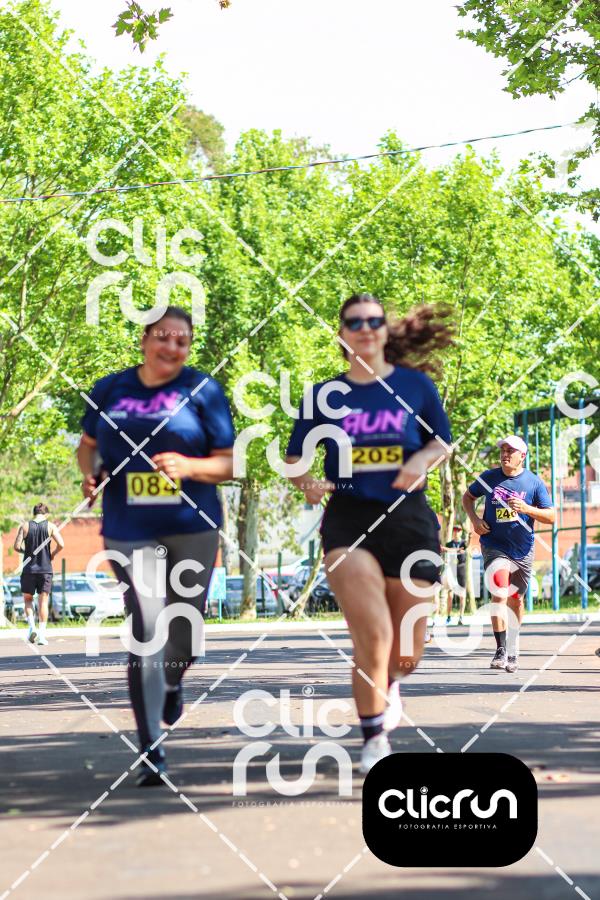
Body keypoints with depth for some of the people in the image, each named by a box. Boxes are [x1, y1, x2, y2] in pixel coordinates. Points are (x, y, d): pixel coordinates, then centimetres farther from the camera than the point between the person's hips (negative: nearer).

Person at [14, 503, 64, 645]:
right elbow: (61, 544, -11)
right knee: (43, 602, 4)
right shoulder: (50, 526, -1)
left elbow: (17, 546, -7)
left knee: (28, 599, 16)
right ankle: (42, 634, -3)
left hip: (29, 569, 0)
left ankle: (31, 626, -5)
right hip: (45, 569, 0)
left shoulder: (25, 526, 0)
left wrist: (26, 551, 12)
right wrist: (52, 554, 7)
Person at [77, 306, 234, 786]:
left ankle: (173, 684, 48)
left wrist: (190, 466, -19)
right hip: (129, 530, 0)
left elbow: (228, 463, 1)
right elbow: (87, 444, 21)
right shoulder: (110, 390, 7)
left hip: (192, 528, 0)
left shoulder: (203, 390, 0)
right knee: (147, 631, -11)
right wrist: (90, 472, -1)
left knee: (185, 628, 9)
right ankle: (151, 751, -7)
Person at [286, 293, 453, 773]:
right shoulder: (324, 396, 3)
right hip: (349, 521, -1)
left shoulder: (415, 385, 3)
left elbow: (442, 442, 13)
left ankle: (386, 684, 47)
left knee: (406, 652, 10)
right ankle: (375, 739, -3)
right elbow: (295, 458, 10)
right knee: (373, 635, -19)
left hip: (409, 521, 2)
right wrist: (307, 482, -12)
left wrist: (422, 460, -8)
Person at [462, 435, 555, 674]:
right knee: (499, 595, -20)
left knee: (515, 601, 12)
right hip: (494, 545, -1)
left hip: (522, 551, 1)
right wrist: (474, 519, -1)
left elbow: (550, 517, -3)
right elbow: (467, 497, 17)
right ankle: (501, 650, -19)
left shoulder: (534, 482, -2)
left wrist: (526, 509, -19)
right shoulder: (489, 477, 0)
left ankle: (512, 652, 31)